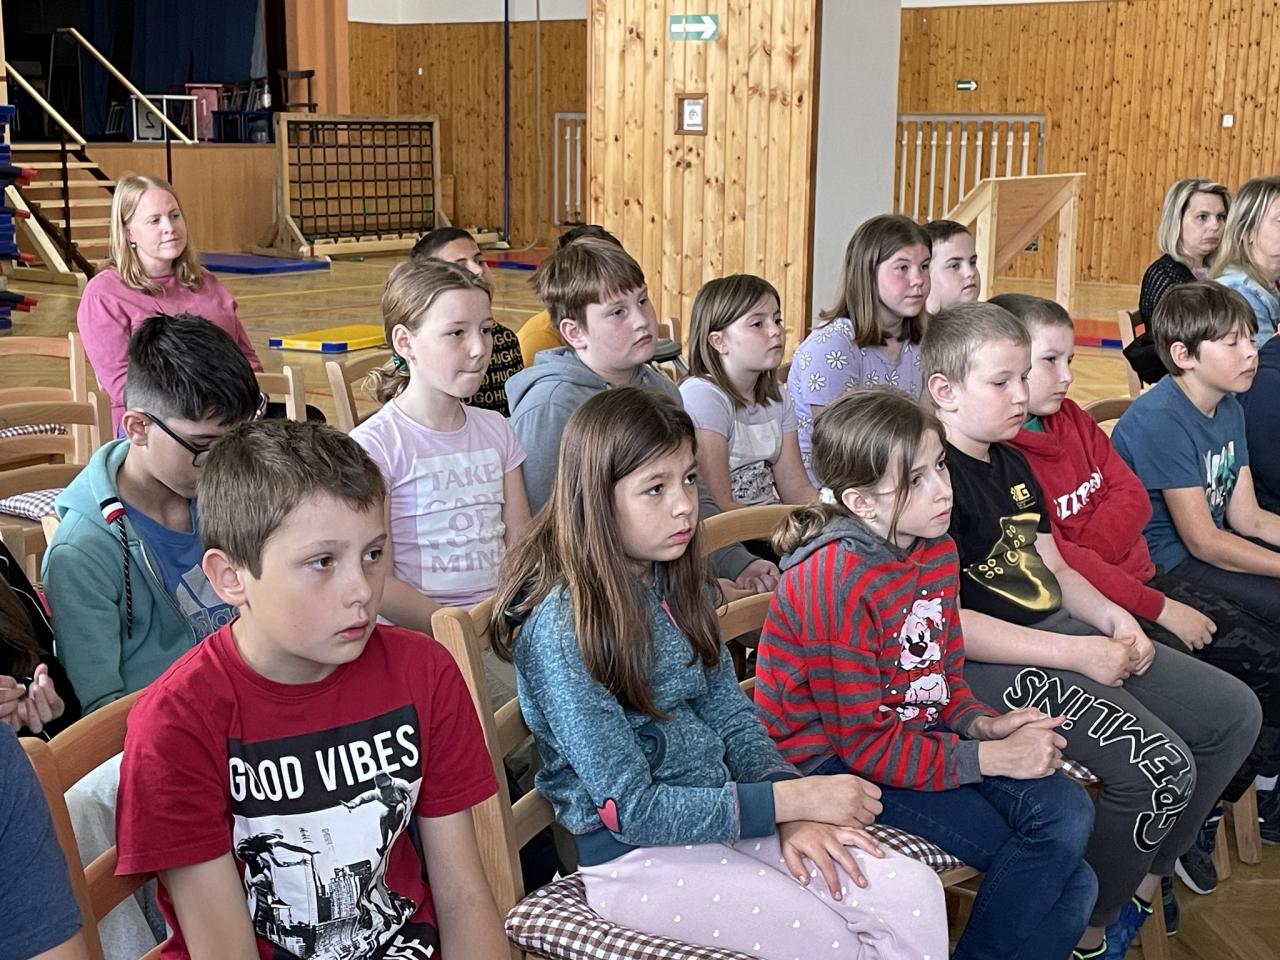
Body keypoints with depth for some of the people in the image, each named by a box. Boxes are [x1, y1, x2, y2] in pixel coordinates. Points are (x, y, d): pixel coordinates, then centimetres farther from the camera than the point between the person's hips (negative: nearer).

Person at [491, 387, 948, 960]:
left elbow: (731, 716, 6)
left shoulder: (672, 582, 4)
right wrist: (787, 800, -19)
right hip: (636, 853, -6)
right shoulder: (561, 628, -19)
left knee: (916, 895, -9)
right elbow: (630, 809, -19)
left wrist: (792, 812, -12)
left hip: (723, 812, 7)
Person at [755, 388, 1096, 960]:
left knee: (1068, 813, -12)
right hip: (835, 759, -8)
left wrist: (985, 725, -9)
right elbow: (866, 745, -21)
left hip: (917, 732, 8)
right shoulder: (839, 581, -23)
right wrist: (996, 758, -20)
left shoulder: (938, 550, 3)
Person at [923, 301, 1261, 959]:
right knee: (1160, 766, -24)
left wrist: (1111, 617, 0)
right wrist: (1077, 655, -21)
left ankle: (1145, 879, 22)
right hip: (988, 662, -10)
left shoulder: (1012, 465, 14)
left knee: (1235, 713, 8)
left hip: (1058, 632, 10)